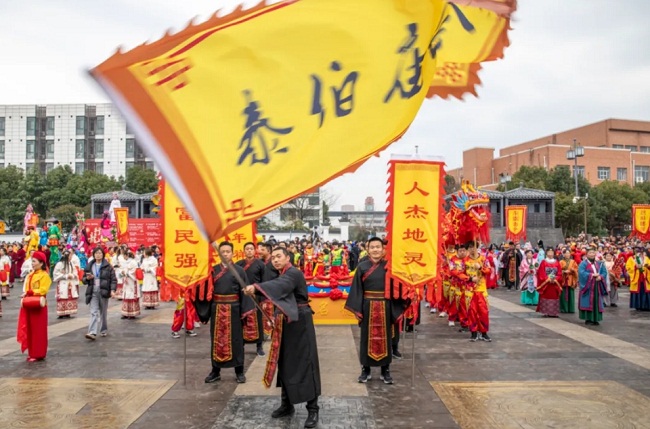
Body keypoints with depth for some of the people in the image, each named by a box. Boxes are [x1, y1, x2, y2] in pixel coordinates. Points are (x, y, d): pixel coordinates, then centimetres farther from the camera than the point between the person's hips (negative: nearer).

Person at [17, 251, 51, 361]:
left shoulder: (44, 275, -9)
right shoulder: (30, 275, 14)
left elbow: (42, 290, -18)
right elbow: (25, 288, 13)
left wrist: (29, 292, -23)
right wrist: (24, 295, -6)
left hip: (38, 305, -8)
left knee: (38, 330, -2)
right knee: (30, 329, 11)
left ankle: (38, 354, 5)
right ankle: (32, 353, 20)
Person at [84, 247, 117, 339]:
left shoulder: (108, 266, 0)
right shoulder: (89, 266, 9)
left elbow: (113, 279, -3)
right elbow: (84, 279, 15)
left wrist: (112, 290, -15)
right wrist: (87, 278, -8)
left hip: (104, 292, -1)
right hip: (93, 292, 1)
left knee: (103, 313, 10)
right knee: (94, 312, -10)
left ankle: (104, 330, 25)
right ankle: (92, 333, -17)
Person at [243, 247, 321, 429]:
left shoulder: (294, 273, -16)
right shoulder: (283, 275, 14)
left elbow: (279, 286, -37)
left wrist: (256, 287, -50)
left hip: (300, 323, -9)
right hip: (286, 323, 9)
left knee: (305, 363, -7)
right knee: (285, 363, 13)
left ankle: (312, 409, 0)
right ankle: (287, 404, 25)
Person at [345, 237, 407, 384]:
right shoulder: (362, 267, -1)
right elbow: (357, 289, -1)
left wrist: (396, 310, -6)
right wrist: (357, 309, -7)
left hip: (385, 307, 0)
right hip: (368, 307, 0)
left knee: (384, 337, 8)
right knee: (367, 337, 8)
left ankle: (385, 370, 19)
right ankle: (366, 369, 19)